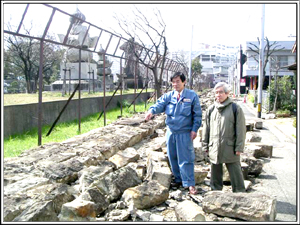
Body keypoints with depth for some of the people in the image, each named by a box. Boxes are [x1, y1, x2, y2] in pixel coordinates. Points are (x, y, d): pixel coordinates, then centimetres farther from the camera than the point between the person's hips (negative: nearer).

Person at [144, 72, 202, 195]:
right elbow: (159, 104, -11)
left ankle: (190, 184, 8)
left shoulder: (192, 95, -3)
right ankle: (178, 179, 30)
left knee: (185, 159, -3)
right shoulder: (168, 96, 5)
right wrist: (151, 111, -33)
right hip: (171, 132, 5)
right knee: (173, 157, 14)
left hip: (185, 133, -4)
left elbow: (197, 114, -1)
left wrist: (194, 129, -8)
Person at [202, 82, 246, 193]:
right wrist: (205, 146, 10)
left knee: (235, 173, 3)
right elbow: (206, 129, 13)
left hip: (230, 149, -3)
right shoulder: (211, 109, 9)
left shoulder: (236, 108, -2)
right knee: (215, 173, 14)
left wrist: (239, 147, -7)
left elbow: (240, 130, -3)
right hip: (214, 148, 4)